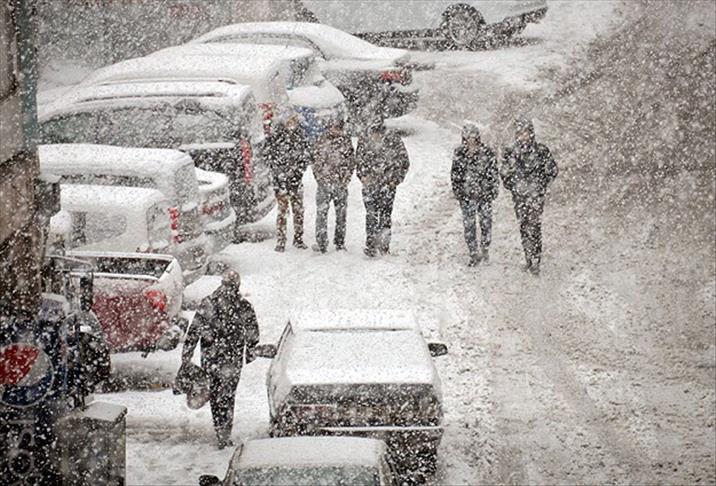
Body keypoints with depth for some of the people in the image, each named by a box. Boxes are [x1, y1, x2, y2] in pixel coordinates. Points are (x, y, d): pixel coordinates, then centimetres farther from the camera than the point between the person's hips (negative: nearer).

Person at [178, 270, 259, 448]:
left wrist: (186, 358, 3)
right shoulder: (244, 306, -5)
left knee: (215, 394, 19)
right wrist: (250, 352, 20)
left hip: (209, 357, 2)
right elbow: (253, 333, 3)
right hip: (232, 358, -2)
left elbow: (193, 333, -1)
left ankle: (221, 432, 30)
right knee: (227, 396, 4)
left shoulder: (207, 303, -1)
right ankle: (224, 435, -4)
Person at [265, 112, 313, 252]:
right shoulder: (275, 136, -2)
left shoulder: (301, 136, 8)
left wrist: (298, 169, -5)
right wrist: (280, 173, -12)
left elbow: (307, 156, 10)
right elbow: (270, 157, -4)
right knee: (282, 211, -4)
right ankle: (280, 241, 2)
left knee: (299, 210, 6)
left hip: (296, 179, 3)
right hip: (280, 179, -3)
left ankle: (298, 239, 17)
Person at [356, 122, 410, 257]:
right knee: (371, 214, -4)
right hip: (369, 184, 1)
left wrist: (396, 180, -3)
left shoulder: (394, 141, -7)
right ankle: (371, 244, 0)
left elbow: (404, 162, 4)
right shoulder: (363, 142, -1)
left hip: (388, 184, -1)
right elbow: (358, 161, 15)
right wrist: (363, 176, 2)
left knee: (385, 214, -3)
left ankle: (384, 243, 7)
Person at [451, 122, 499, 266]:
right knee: (469, 225, -1)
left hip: (484, 194, -1)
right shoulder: (459, 153, 5)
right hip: (467, 195, 1)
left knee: (486, 222, 4)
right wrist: (457, 191, 6)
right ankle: (474, 254, 8)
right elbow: (454, 174, 12)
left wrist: (493, 191, -3)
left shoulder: (487, 152, -2)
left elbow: (494, 173, 2)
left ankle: (485, 249, 25)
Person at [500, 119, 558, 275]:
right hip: (519, 197, 3)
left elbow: (553, 171, 5)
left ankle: (535, 263, -3)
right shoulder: (511, 152, 4)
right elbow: (504, 173, 7)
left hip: (535, 196, -3)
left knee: (534, 228, -7)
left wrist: (542, 185, 3)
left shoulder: (541, 151, -3)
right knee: (524, 228, 8)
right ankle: (528, 260, 19)